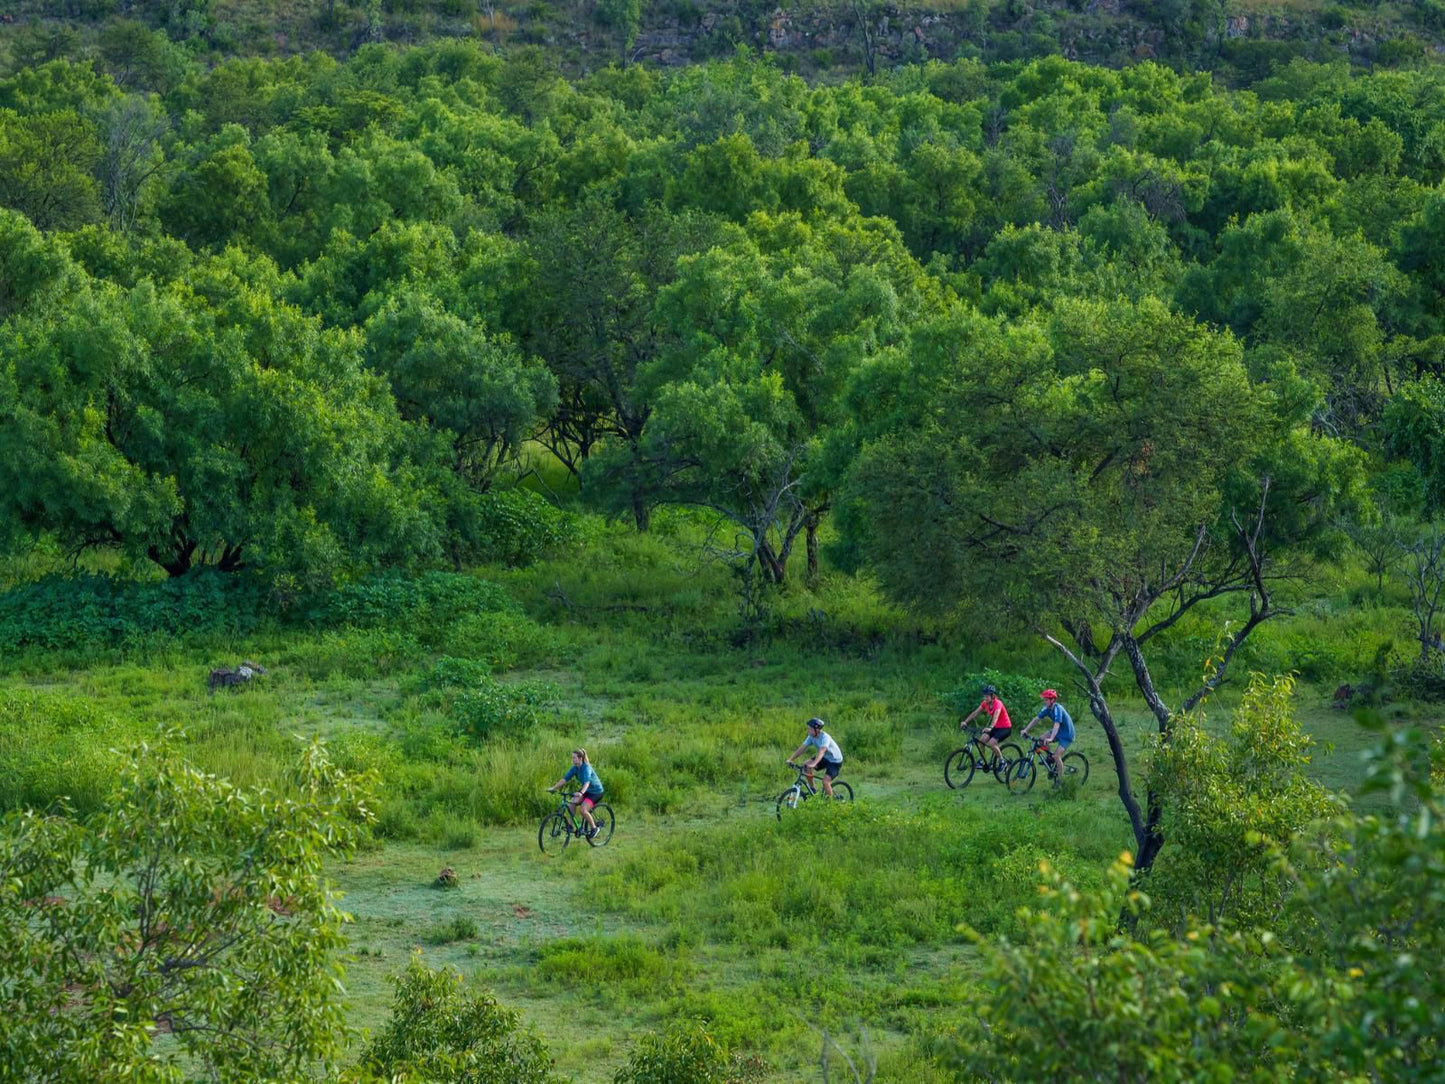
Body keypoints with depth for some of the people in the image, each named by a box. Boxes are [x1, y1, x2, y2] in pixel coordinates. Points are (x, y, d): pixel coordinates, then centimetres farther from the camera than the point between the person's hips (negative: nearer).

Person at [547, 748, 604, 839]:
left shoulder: (586, 768, -27)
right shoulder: (574, 768, -5)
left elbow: (587, 782, -42)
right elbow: (565, 779, -8)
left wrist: (581, 793, -59)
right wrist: (553, 788, -18)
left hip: (595, 792, -7)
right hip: (585, 791, 7)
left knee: (582, 809, -23)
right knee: (573, 802, -18)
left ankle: (594, 828, -4)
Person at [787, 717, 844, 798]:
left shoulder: (825, 737, -31)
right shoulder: (811, 737, -9)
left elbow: (821, 752, -46)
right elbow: (801, 748, -11)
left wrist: (814, 764, -61)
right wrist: (790, 759, -22)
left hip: (835, 761, -7)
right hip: (825, 758, 7)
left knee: (825, 782, -22)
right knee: (806, 766, -12)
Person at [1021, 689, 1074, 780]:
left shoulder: (1057, 709, -29)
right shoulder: (1047, 709, -5)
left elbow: (1057, 724, -40)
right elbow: (1036, 719, -3)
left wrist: (1051, 739, -52)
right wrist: (1026, 730, -13)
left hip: (1067, 734, -8)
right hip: (1058, 731, 8)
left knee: (1056, 756, -17)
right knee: (1041, 740, -11)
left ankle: (1060, 779, -4)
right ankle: (1050, 756, 10)